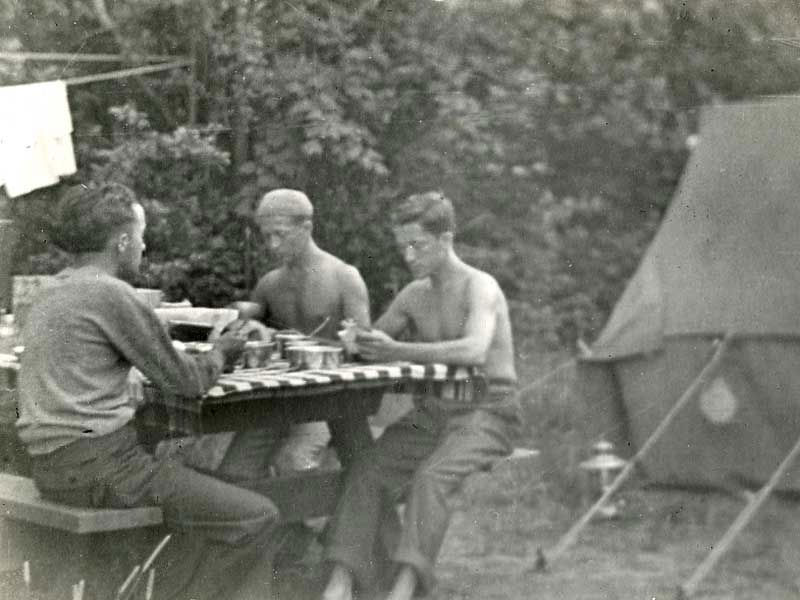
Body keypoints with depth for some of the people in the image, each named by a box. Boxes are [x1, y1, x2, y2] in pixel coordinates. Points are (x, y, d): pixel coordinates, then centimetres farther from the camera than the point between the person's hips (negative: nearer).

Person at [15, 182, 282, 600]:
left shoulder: (52, 294, 15)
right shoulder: (111, 294, -12)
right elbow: (185, 381, -7)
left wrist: (203, 355, 14)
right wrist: (221, 353, 12)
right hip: (97, 465, -10)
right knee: (257, 517, -7)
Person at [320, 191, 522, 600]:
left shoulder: (480, 288, -11)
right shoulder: (413, 296, 12)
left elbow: (474, 351, -30)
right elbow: (374, 345, 18)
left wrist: (397, 351, -34)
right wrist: (355, 341, -8)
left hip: (485, 412, -6)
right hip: (431, 413, 6)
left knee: (431, 478, -32)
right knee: (368, 471, -18)